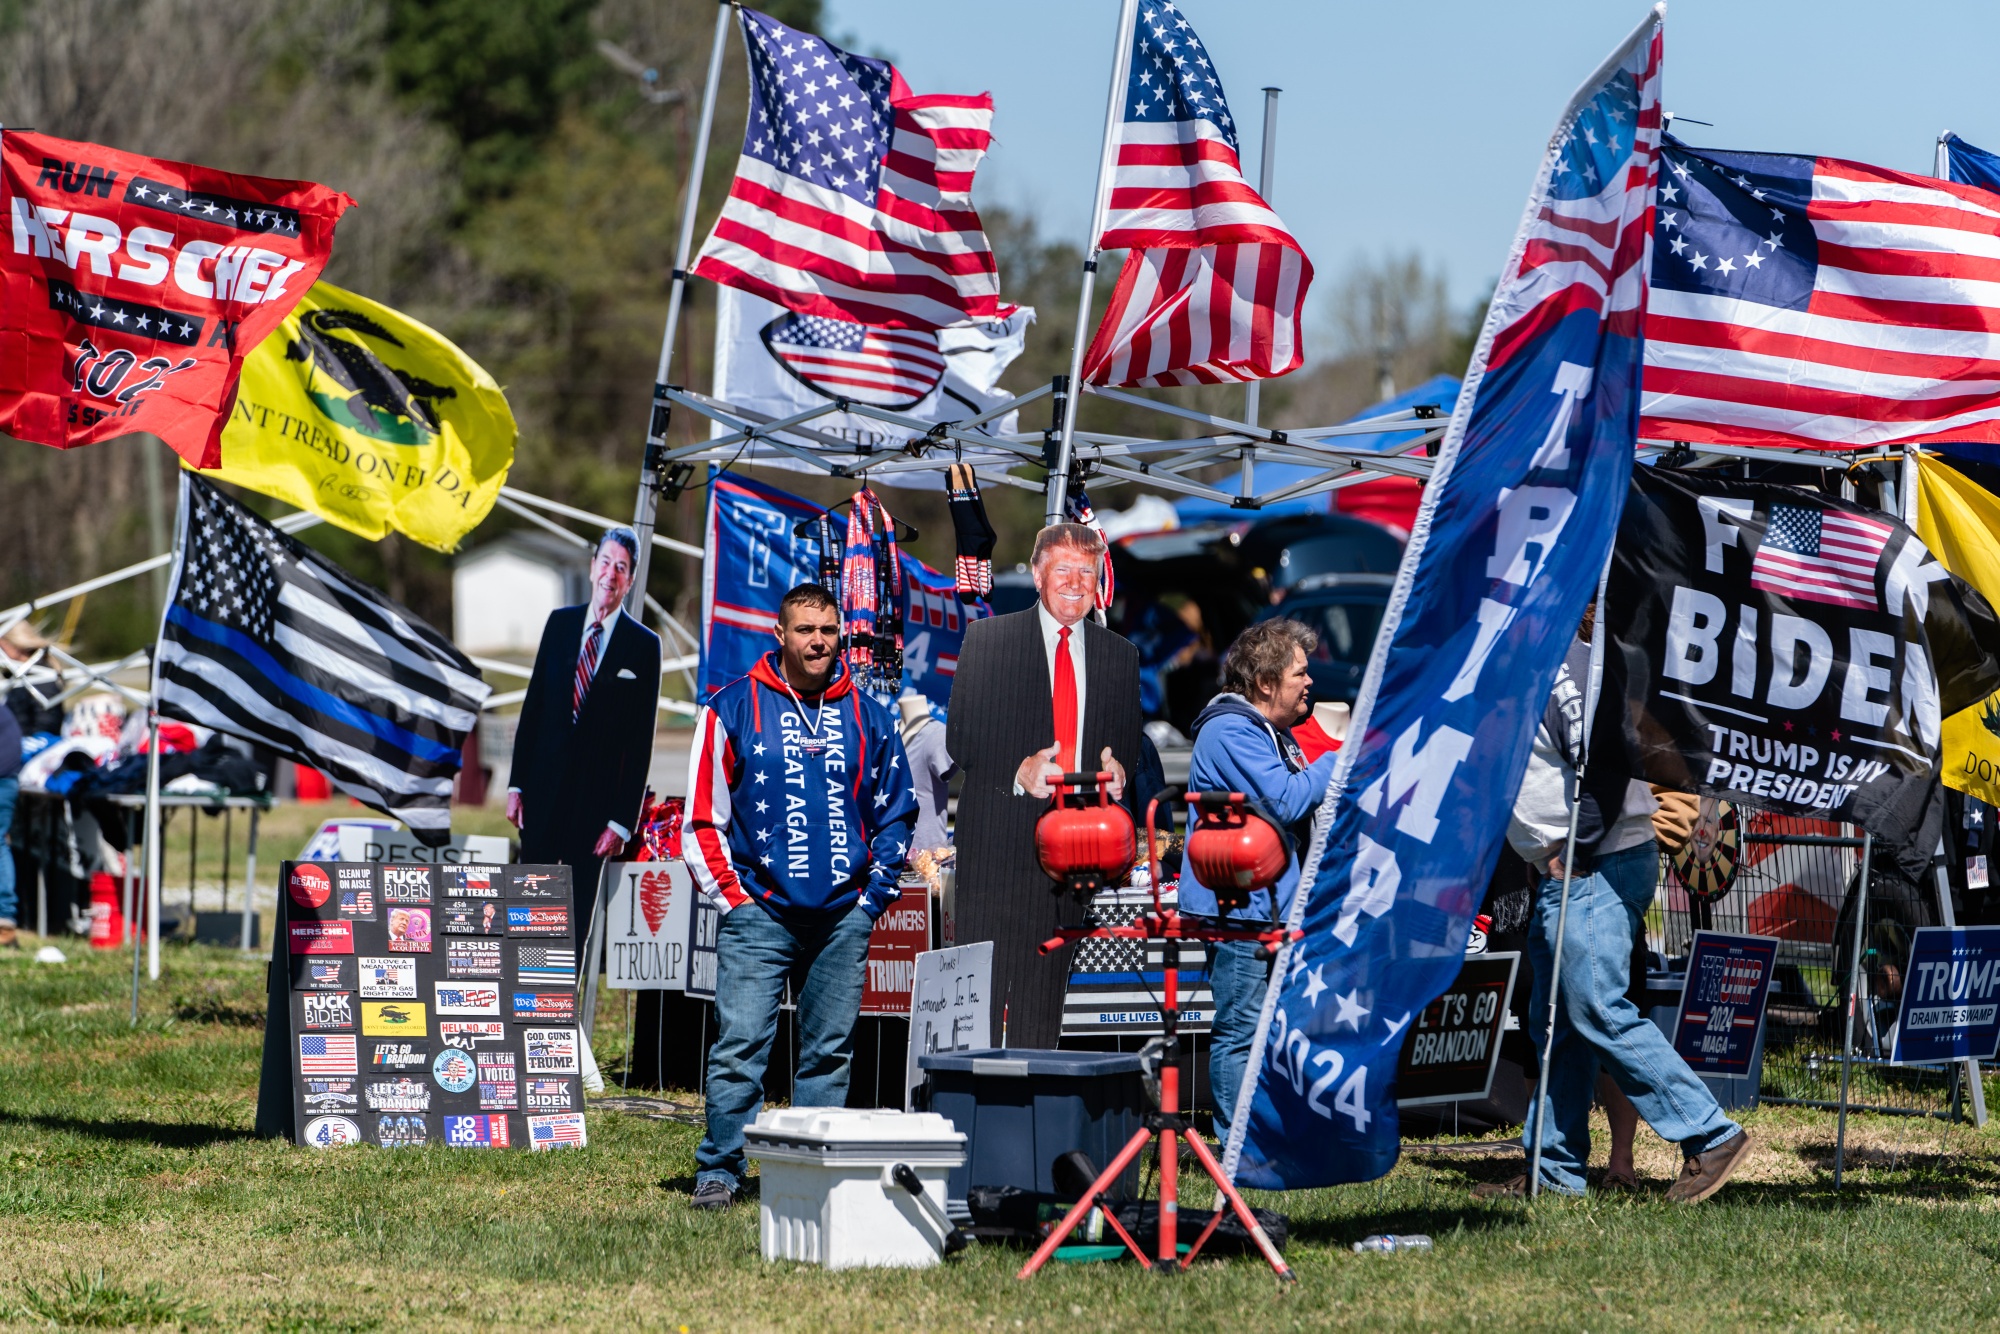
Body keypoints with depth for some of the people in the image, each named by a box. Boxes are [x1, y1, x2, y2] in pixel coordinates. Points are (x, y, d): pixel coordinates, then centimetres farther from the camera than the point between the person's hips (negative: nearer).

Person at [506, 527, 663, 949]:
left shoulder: (643, 646, -5)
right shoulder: (560, 623, 6)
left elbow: (641, 742, -6)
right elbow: (533, 706, 9)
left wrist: (622, 821, -9)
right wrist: (517, 785, 5)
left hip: (594, 799, -3)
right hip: (544, 789, 3)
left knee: (578, 914, 3)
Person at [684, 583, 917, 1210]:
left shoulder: (867, 718, 11)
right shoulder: (733, 708, 2)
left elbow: (896, 812, 18)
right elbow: (703, 816, 3)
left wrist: (872, 895, 9)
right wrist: (731, 896, -4)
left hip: (844, 917, 3)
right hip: (759, 914, -3)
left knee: (831, 1052, 5)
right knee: (740, 1045, -10)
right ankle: (718, 1171, -4)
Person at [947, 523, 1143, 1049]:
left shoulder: (1119, 655, 14)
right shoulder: (987, 639, 4)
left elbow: (1129, 741, 19)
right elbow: (959, 735, 2)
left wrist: (1116, 765, -6)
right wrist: (1017, 771, -14)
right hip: (999, 835, -3)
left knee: (1048, 981, 3)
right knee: (984, 977, -6)